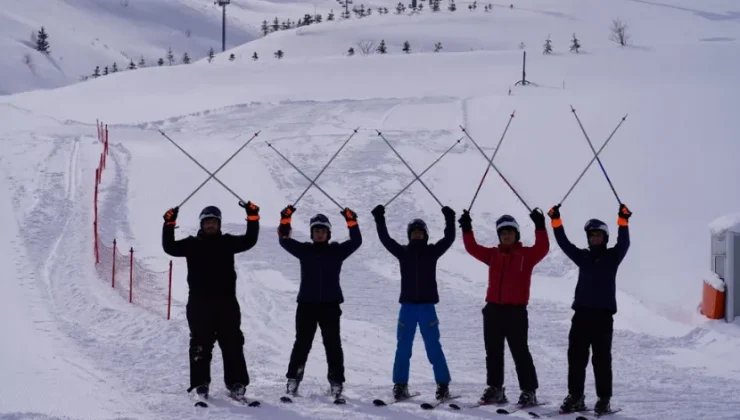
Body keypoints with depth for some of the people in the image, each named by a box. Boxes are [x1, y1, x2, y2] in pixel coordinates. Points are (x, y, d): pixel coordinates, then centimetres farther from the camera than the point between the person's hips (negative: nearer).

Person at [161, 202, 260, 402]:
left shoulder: (228, 242, 9)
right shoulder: (192, 244, 6)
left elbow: (250, 240, 3)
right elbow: (170, 247, -3)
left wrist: (253, 218, -10)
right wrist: (169, 224, -15)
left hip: (226, 301, 1)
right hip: (199, 302, -1)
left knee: (232, 343, 2)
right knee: (200, 344, 1)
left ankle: (236, 383, 6)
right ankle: (200, 384, 5)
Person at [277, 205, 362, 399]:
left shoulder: (337, 251, 8)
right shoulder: (304, 250, 9)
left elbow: (356, 241, -1)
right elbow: (285, 240, 3)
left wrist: (351, 222, -14)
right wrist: (285, 219, -10)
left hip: (330, 305, 0)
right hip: (307, 304, 0)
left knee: (333, 345, 2)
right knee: (302, 343, 3)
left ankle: (336, 382, 7)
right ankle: (293, 380, 9)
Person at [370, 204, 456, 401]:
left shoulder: (433, 251, 6)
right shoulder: (403, 252, 8)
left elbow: (449, 238, -3)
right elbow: (385, 239, 2)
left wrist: (450, 220, -14)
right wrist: (379, 220, -7)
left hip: (427, 306, -1)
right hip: (408, 305, 2)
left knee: (433, 347, -2)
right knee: (403, 348, 2)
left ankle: (443, 385, 2)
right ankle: (400, 385, 8)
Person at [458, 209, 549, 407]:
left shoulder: (526, 254, -1)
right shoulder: (493, 254, 11)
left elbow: (542, 248, -17)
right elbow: (473, 248, 9)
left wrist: (540, 227, -27)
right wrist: (466, 229, -2)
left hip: (516, 311, -5)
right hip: (493, 310, 5)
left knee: (520, 352, -3)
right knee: (493, 353, 10)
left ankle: (529, 391, 1)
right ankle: (495, 389, 18)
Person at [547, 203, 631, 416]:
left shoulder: (612, 256, 5)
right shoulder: (583, 256, 13)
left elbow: (624, 243, -11)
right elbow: (564, 243, 7)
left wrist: (623, 221, -26)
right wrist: (556, 221, -4)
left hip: (603, 314, -3)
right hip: (581, 313, 3)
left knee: (601, 358, -1)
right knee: (576, 356, 3)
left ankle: (604, 399, 4)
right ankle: (575, 396, 10)